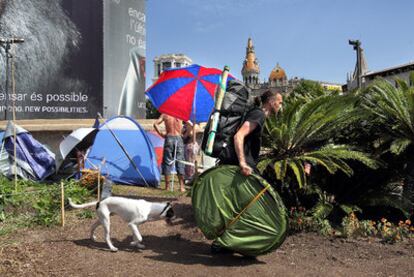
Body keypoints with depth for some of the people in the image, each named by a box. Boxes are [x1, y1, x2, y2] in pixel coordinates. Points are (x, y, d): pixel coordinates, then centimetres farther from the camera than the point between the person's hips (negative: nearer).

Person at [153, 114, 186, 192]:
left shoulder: (165, 115, 4)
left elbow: (155, 124, -5)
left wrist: (161, 133, 4)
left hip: (169, 138, -1)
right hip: (178, 139, 1)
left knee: (167, 162, 7)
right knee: (180, 163, 5)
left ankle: (167, 186, 7)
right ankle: (182, 186, 5)